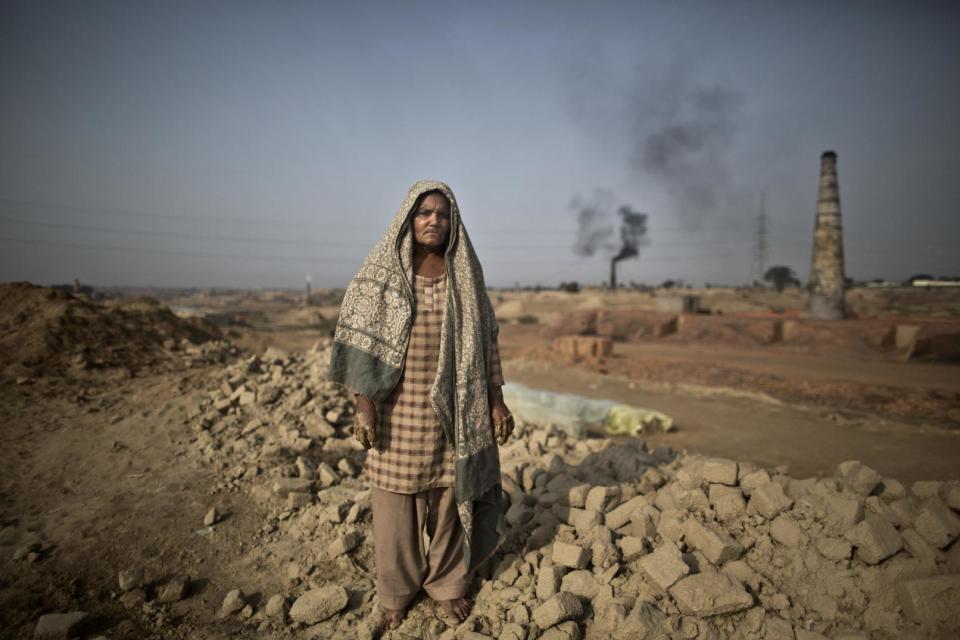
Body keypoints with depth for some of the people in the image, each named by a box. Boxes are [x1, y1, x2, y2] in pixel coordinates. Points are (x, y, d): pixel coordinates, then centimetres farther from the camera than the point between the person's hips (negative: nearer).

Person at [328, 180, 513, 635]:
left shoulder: (465, 276, 3)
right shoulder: (380, 272, -3)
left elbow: (486, 341, 6)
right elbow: (360, 341, -5)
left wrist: (496, 401, 3)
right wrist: (363, 405, -11)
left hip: (452, 409, 2)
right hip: (398, 408, -1)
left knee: (450, 498, 11)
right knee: (395, 503, 8)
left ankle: (447, 584, 33)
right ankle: (395, 592, 30)